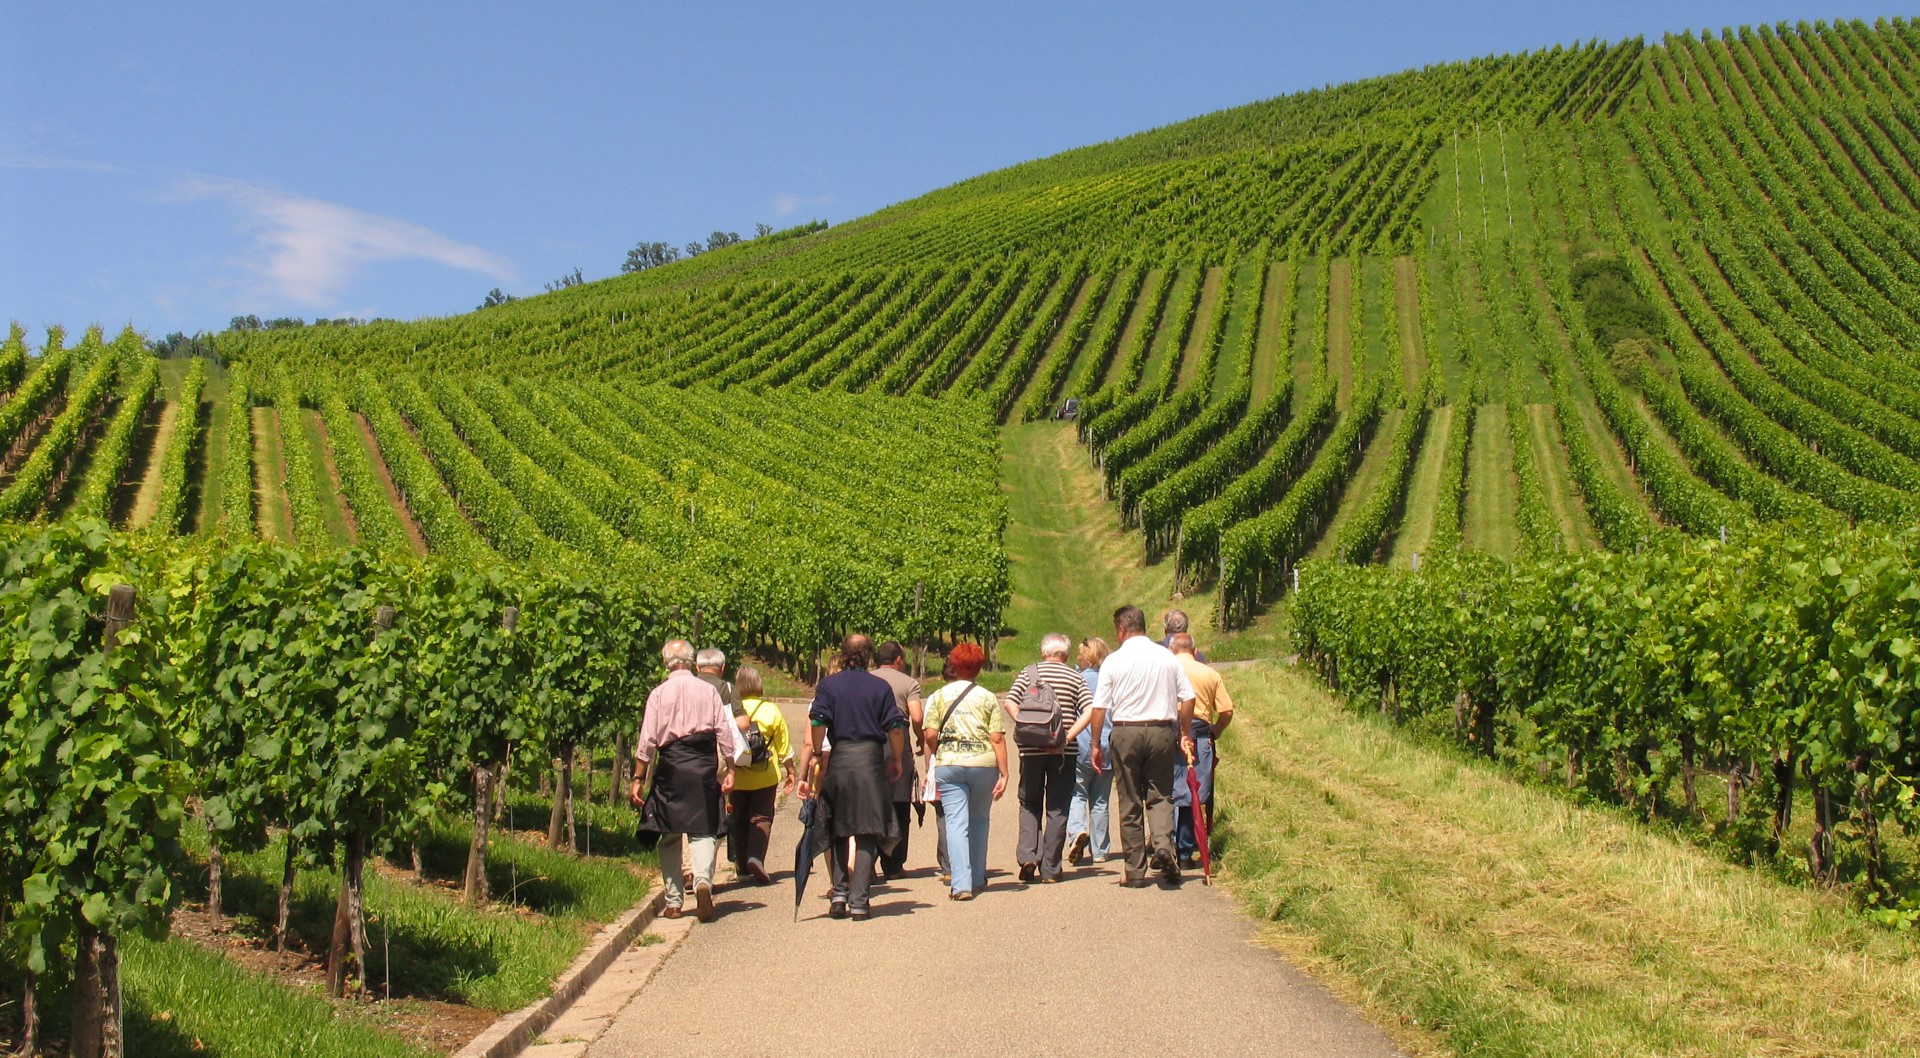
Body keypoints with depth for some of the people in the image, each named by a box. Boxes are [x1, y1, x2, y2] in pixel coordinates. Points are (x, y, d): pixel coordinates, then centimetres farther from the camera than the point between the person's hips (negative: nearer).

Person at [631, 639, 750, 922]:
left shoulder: (659, 694, 1)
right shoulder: (708, 691, 4)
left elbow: (647, 740, -2)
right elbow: (724, 732, 3)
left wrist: (639, 779, 1)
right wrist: (729, 770, 9)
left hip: (670, 766, -1)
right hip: (704, 766, 1)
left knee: (669, 836, 9)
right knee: (703, 830, 4)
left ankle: (673, 902, 11)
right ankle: (703, 879, -23)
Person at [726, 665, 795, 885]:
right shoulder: (770, 710, -4)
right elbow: (784, 745, 3)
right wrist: (790, 770, 16)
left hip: (736, 776, 1)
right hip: (765, 776, -1)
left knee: (739, 821, 14)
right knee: (761, 818, 2)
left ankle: (743, 866, 22)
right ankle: (756, 857, -20)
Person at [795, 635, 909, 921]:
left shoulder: (828, 686, 5)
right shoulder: (880, 687, 4)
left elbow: (817, 724, -5)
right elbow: (896, 727, -1)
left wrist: (815, 757, 4)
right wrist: (897, 760, 12)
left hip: (838, 761, 1)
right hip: (871, 761, -1)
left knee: (838, 832, 15)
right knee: (866, 834, 2)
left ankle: (839, 895, 8)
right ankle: (859, 902, -2)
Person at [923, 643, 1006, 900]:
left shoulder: (939, 696, 5)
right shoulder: (988, 697, 4)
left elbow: (930, 735, -2)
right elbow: (998, 738, -3)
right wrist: (1003, 773, -2)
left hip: (949, 764, -1)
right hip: (983, 763, 1)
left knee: (956, 823, -2)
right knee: (979, 820, 18)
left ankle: (961, 883, -12)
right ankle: (978, 878, 25)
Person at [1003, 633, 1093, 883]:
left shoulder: (1029, 673, 5)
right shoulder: (1075, 677, 6)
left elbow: (1009, 703, -7)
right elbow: (1090, 710, -7)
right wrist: (1068, 737, -11)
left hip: (1032, 750, 0)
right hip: (1065, 752, 0)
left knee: (1030, 804, 15)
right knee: (1057, 809, 5)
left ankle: (1027, 855, -3)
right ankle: (1050, 869, 5)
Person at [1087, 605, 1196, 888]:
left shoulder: (1114, 661, -3)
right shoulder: (1167, 657, 4)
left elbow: (1099, 707, -3)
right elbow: (1188, 698, 5)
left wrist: (1096, 745, 6)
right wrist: (1185, 735, 17)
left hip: (1126, 732, -1)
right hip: (1162, 730, 2)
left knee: (1130, 801, 6)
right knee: (1160, 795, 11)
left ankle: (1136, 870, 8)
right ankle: (1163, 845, -16)